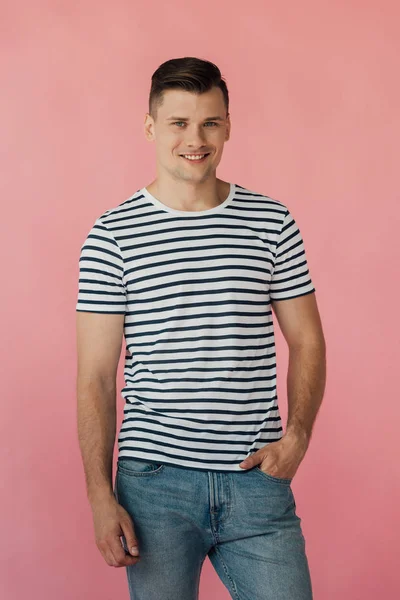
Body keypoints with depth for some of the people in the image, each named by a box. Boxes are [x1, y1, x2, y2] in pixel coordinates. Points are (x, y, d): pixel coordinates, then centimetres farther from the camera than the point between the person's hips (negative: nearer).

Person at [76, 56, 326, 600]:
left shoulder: (273, 222, 4)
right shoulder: (112, 235, -1)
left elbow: (307, 341, 11)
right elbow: (95, 378, -2)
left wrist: (297, 434, -4)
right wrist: (101, 498, -7)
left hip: (257, 479, 2)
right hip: (154, 481, -1)